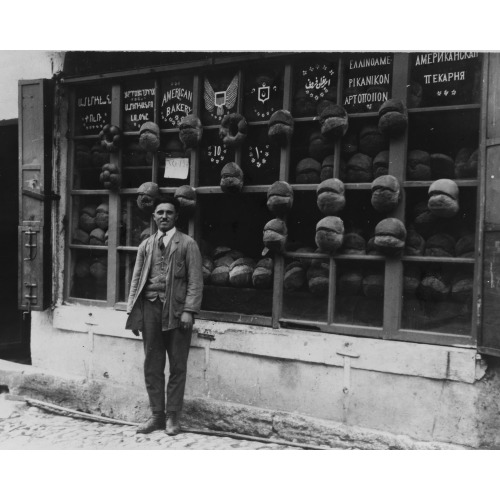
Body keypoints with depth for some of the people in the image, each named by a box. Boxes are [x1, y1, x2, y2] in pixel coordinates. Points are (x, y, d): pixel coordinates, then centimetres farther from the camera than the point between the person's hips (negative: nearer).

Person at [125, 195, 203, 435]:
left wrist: (189, 310, -13)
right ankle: (156, 415, 19)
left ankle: (172, 416, 14)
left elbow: (195, 281, -4)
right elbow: (136, 279, 13)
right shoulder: (146, 245, 14)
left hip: (176, 310, -3)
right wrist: (132, 311, 6)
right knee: (152, 365, 7)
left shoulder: (187, 244, 2)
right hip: (150, 308, 4)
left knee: (177, 366, 3)